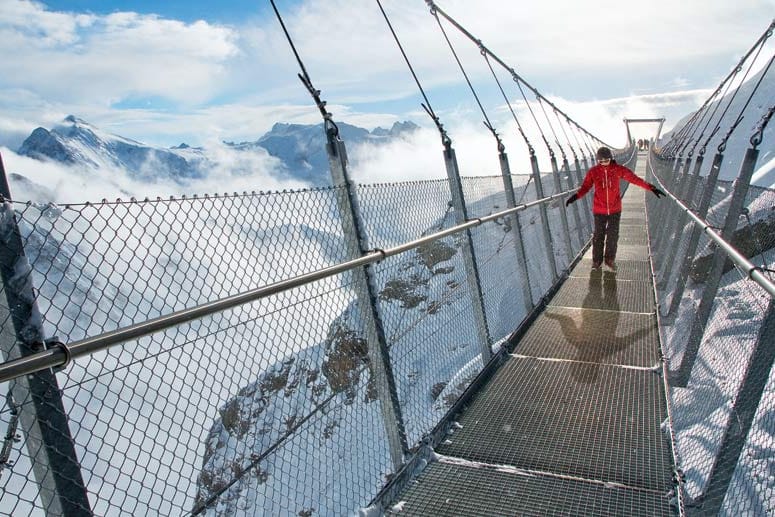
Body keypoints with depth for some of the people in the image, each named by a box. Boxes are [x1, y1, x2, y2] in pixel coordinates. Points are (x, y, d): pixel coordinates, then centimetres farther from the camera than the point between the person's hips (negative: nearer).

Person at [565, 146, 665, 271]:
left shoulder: (619, 169, -9)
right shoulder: (593, 171, -10)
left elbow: (635, 179, -6)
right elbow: (585, 187, -8)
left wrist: (651, 188, -9)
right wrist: (575, 196, -27)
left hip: (615, 209, 1)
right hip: (599, 209, -1)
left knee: (613, 235, 7)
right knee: (598, 235, 6)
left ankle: (610, 260, 26)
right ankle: (597, 261, 23)